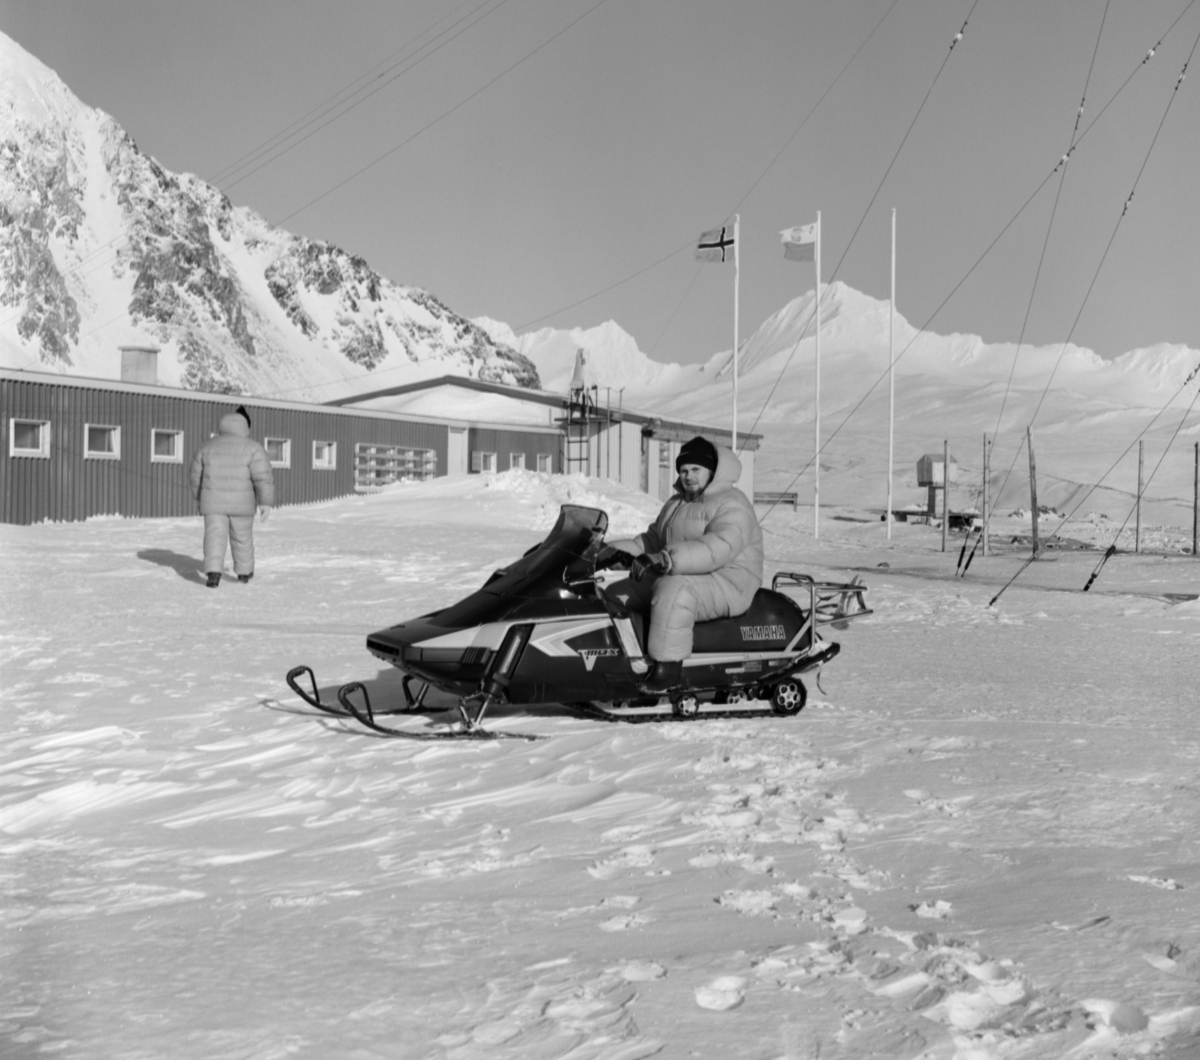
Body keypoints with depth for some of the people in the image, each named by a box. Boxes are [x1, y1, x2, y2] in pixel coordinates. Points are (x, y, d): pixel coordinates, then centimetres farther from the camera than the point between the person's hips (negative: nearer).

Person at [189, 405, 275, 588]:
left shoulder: (207, 447, 5)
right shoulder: (252, 448, -6)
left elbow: (197, 475, 13)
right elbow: (263, 477, -12)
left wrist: (199, 498, 26)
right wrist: (266, 502, -9)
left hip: (214, 502, 1)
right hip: (241, 504, -1)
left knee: (215, 537, -1)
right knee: (242, 537, 15)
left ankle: (213, 571, -19)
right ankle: (244, 572, 27)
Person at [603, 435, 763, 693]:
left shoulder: (732, 505, -12)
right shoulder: (676, 504, 19)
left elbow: (719, 548, -29)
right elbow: (653, 538, 24)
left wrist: (666, 559, -39)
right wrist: (623, 549, 2)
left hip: (727, 586, -9)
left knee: (673, 589, -37)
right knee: (618, 594, -2)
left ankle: (668, 668, -36)